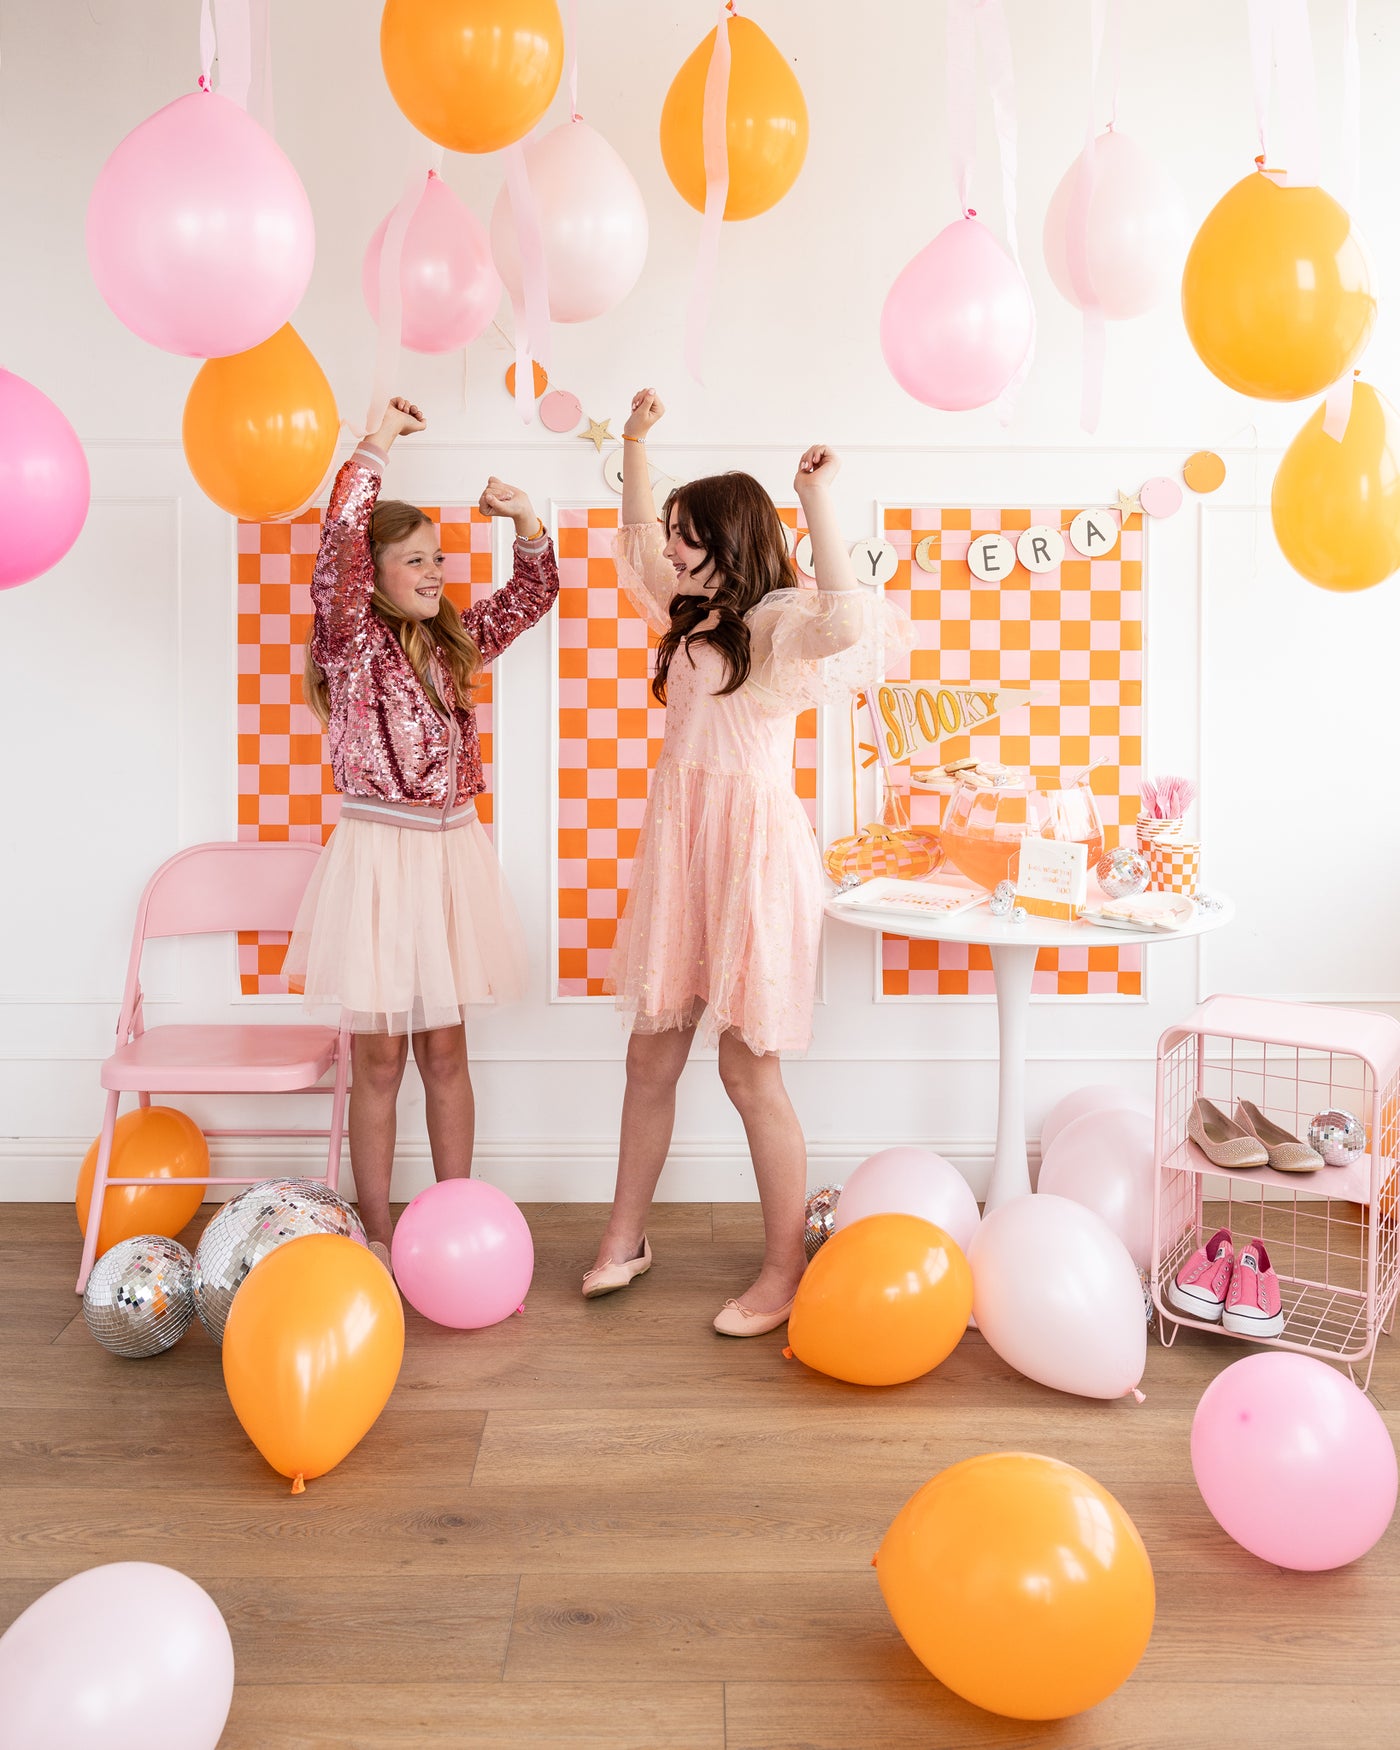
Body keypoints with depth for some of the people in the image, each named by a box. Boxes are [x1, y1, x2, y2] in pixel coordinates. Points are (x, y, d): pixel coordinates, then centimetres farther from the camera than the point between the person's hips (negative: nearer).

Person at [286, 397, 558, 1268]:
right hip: (378, 853, -4)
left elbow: (535, 591, 16)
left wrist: (526, 520, -1)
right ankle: (377, 1235, 19)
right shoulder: (353, 640, -6)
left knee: (445, 1050, 12)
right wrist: (383, 439, -17)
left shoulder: (457, 641, 9)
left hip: (452, 853, 5)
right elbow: (341, 541, -20)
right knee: (379, 1059, 5)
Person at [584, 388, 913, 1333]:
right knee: (652, 1056, 14)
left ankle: (785, 1271, 14)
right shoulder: (697, 617, 16)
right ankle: (625, 1236, 30)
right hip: (681, 842, 8)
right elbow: (641, 543, 30)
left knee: (749, 1070, -1)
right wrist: (636, 442, 23)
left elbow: (846, 623, -33)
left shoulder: (779, 621, -10)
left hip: (752, 848, -8)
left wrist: (821, 501, -28)